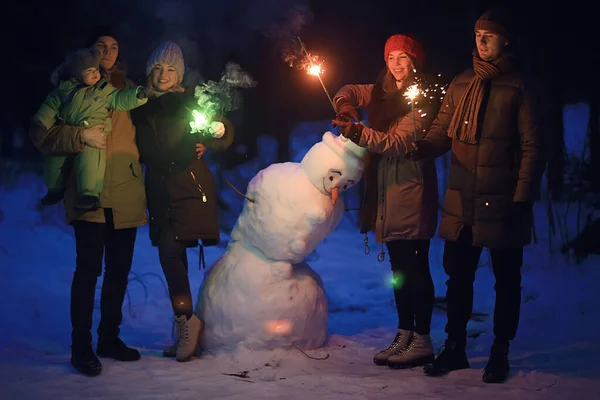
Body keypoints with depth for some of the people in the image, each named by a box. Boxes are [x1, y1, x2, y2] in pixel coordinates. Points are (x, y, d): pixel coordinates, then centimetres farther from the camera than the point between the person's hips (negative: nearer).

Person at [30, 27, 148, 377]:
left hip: (126, 193, 5)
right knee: (89, 268, -9)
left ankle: (110, 338, 22)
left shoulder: (128, 90, 18)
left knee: (119, 269, 9)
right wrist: (80, 136, -19)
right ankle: (81, 348, -1)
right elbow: (41, 134, -5)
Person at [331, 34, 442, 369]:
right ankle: (404, 336, 19)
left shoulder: (423, 99, -10)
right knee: (399, 268, 12)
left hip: (411, 192, -8)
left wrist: (359, 133, -29)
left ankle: (422, 341, 0)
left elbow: (401, 143, -19)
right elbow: (350, 92, 26)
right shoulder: (382, 92, 12)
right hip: (386, 193, 8)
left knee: (415, 267, -6)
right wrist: (346, 106, 2)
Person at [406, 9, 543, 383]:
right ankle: (455, 348, 21)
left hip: (502, 201, -4)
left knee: (506, 279, 6)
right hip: (462, 202, 4)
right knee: (458, 277, 9)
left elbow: (532, 146, -5)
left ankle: (500, 353, 16)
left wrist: (523, 197, -12)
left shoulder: (519, 85, -2)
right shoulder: (461, 84, 11)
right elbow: (442, 132, 7)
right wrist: (417, 148, -14)